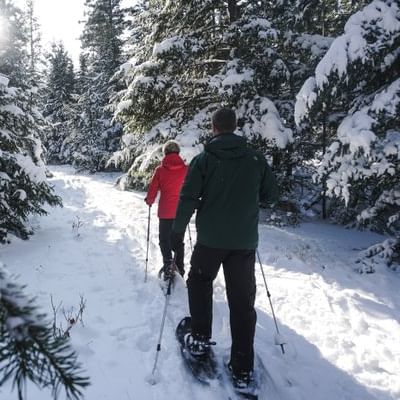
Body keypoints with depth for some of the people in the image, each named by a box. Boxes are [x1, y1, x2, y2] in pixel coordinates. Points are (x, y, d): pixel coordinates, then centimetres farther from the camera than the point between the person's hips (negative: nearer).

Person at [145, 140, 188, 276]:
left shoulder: (160, 170, -9)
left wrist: (149, 201, 17)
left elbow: (152, 189, -3)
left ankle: (168, 263, -11)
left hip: (165, 211, -2)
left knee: (164, 238, 12)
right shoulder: (186, 169, -5)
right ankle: (179, 269, 21)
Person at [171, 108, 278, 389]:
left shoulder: (204, 159, -5)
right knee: (243, 301, 8)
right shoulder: (256, 158, 0)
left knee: (199, 283, 24)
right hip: (245, 241, 2)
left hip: (210, 239, -1)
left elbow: (188, 199, -8)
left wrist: (178, 231, 4)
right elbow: (271, 195, 7)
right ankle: (243, 370, 13)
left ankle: (201, 339, 26)